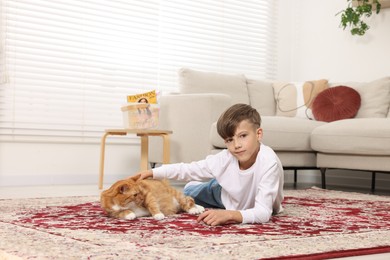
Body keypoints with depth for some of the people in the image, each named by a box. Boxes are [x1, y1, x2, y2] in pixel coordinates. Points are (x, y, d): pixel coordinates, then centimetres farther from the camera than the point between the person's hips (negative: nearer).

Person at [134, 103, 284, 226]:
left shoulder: (269, 162, -44)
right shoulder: (225, 158, -32)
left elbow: (263, 213, -48)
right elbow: (189, 169, -17)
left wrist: (230, 214, -63)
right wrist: (153, 173, -22)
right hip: (228, 194, 4)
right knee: (189, 190, 10)